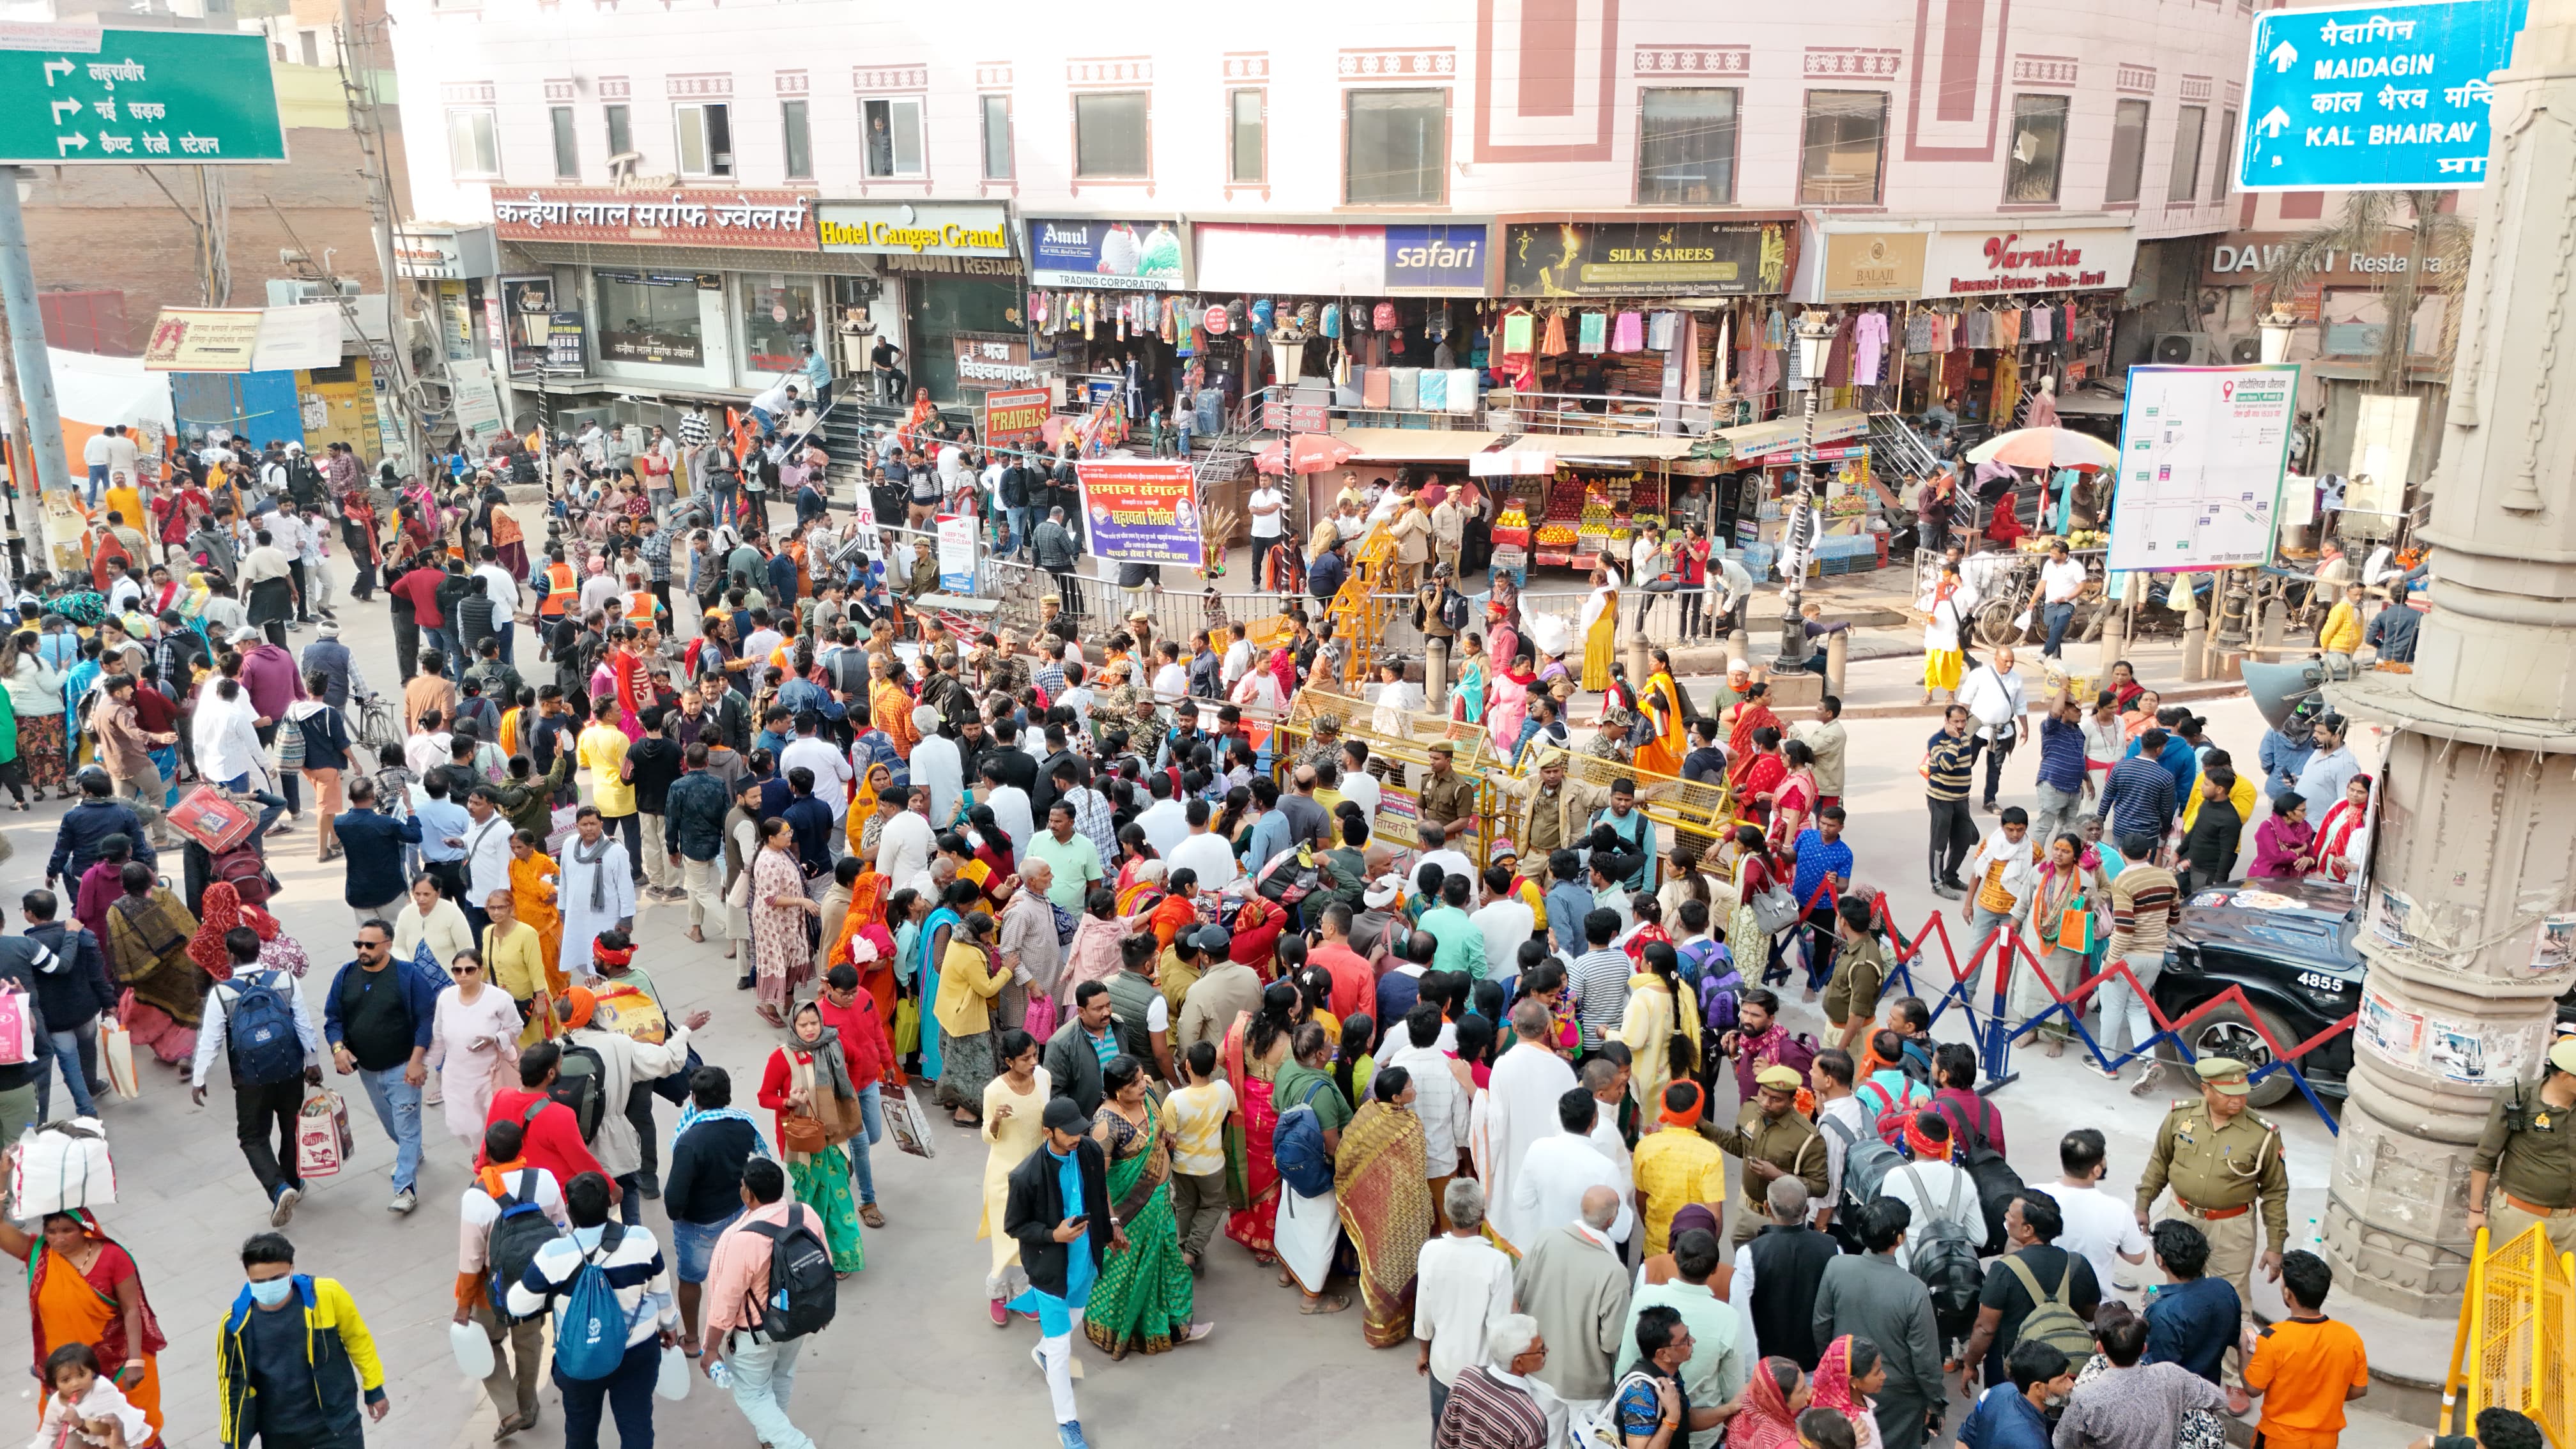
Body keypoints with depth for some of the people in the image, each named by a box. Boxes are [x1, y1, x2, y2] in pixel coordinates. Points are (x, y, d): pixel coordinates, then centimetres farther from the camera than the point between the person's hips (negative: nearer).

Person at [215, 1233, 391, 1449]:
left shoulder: (326, 1296, -22)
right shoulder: (236, 1323, -17)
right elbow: (230, 1384, -2)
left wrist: (374, 1388, 4)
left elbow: (357, 1338, -4)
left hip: (336, 1421, -2)